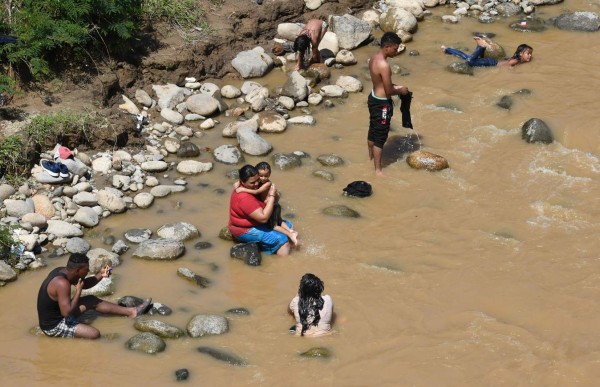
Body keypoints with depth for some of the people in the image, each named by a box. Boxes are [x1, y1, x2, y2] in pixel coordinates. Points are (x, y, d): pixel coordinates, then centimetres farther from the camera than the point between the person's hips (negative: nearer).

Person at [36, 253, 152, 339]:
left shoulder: (62, 271, -1)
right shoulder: (62, 283, -31)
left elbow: (84, 284, 14)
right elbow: (67, 313, -34)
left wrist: (100, 275, -2)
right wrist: (78, 292, -23)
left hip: (58, 314, 10)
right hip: (54, 326, -10)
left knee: (92, 301, 15)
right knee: (94, 334, -24)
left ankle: (131, 311, 21)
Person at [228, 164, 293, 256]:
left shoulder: (252, 188, -2)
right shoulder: (244, 198, -33)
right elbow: (263, 218, -34)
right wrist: (271, 196, -29)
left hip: (256, 222, 10)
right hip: (246, 230, -10)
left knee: (287, 225, 13)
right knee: (282, 240, -19)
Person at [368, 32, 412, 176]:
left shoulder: (374, 57, 0)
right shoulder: (384, 65, -30)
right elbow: (389, 91, -24)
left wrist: (395, 87, 8)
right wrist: (400, 90, -6)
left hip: (374, 98, 9)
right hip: (381, 103, -9)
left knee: (373, 130, 28)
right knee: (380, 137, 2)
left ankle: (371, 156, 48)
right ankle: (378, 170, 12)